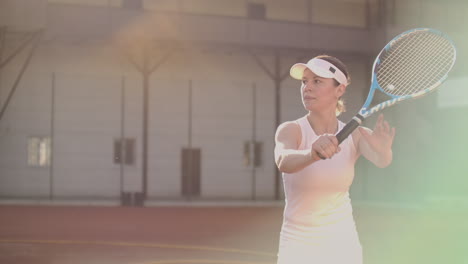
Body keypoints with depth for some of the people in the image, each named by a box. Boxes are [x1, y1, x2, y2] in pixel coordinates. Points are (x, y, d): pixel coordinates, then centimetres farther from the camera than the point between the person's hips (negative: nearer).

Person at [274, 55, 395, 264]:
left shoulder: (356, 135, -5)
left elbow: (381, 161, -25)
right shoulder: (291, 130, -14)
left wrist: (384, 150, -49)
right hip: (299, 247, -2)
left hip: (343, 246, 2)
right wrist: (312, 154, -57)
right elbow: (283, 162, -36)